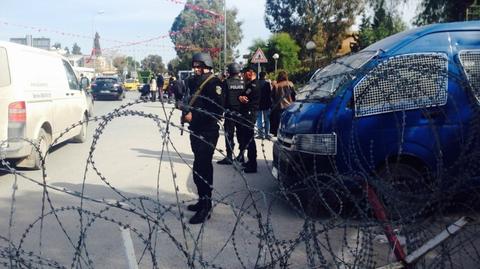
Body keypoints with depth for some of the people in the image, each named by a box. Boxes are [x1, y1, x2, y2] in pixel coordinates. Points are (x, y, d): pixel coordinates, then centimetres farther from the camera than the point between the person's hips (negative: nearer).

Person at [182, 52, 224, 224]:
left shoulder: (214, 83, -12)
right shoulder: (196, 82, 15)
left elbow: (217, 111, -21)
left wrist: (194, 116, -21)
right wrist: (186, 110, 4)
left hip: (207, 133, -9)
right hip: (196, 131, 9)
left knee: (200, 169, -11)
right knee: (203, 167, 17)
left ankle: (205, 208, -3)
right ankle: (204, 201, 29)